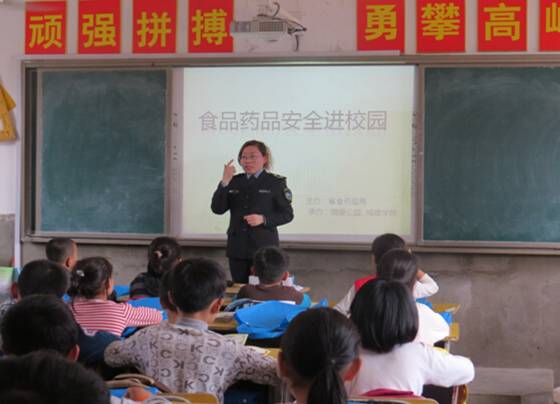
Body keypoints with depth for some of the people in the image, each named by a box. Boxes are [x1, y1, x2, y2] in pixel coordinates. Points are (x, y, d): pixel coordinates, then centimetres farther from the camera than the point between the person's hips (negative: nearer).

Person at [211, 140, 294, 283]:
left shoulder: (276, 182, 2)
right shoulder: (234, 182, 11)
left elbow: (287, 214, 0)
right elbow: (217, 209, 2)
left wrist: (263, 219, -16)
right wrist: (225, 183, -9)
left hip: (263, 248, -3)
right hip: (237, 249, 3)